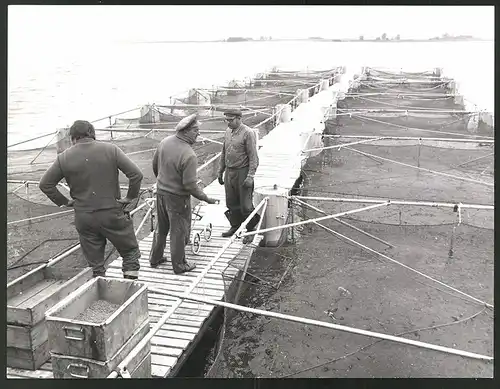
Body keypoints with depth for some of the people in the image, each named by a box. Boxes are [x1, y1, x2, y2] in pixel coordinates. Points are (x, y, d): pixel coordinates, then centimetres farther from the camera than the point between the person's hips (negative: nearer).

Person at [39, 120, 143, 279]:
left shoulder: (64, 157, -1)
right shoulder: (111, 150, -6)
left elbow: (45, 184, 3)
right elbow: (136, 174, -12)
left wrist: (64, 201, 9)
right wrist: (130, 197, -2)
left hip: (83, 217, 2)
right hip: (112, 214, -2)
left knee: (95, 264, 14)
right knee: (130, 254, 13)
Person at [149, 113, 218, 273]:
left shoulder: (165, 142, -6)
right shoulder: (189, 156, -29)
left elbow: (155, 165, 8)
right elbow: (190, 185, -25)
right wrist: (206, 198, -11)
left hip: (161, 191, 7)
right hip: (177, 197, -7)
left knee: (161, 227, 24)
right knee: (179, 231, 11)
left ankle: (155, 258, 40)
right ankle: (179, 265, 27)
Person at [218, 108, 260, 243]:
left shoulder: (248, 133, -13)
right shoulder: (227, 132, 9)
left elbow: (253, 157, -14)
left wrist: (250, 176, -18)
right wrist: (220, 171, 18)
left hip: (242, 172, -7)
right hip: (229, 172, 7)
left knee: (245, 205, -1)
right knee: (231, 202, 14)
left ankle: (251, 230, 16)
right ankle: (234, 226, 31)